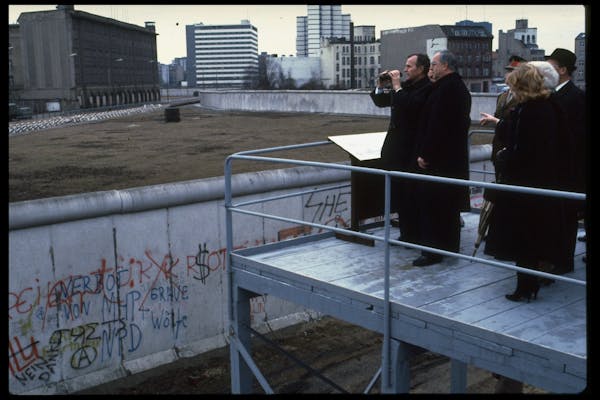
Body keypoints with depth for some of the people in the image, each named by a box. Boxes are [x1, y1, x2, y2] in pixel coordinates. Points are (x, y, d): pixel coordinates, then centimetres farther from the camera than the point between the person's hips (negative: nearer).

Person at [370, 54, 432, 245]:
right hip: (396, 147, 8)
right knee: (400, 192, 14)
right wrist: (380, 85, 5)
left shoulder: (427, 88, -12)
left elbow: (409, 106, -26)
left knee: (410, 194, 0)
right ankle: (406, 232, 25)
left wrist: (397, 86, -18)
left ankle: (413, 235, 12)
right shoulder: (405, 85, 12)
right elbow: (381, 102, 20)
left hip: (411, 151, -8)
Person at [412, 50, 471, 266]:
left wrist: (424, 154, -18)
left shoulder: (445, 89, -17)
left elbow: (436, 124, -22)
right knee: (449, 204, 16)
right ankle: (450, 244, 25)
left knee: (430, 204, -5)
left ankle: (432, 250, -1)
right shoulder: (461, 88, 14)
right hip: (455, 157, 10)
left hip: (438, 159, -10)